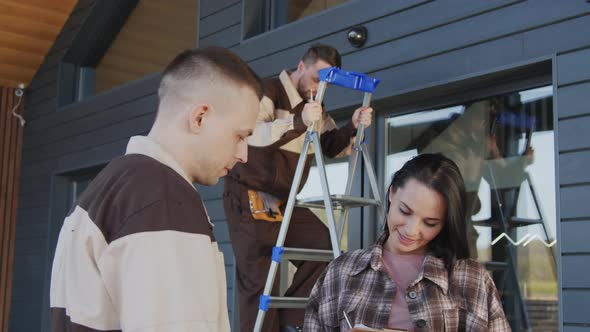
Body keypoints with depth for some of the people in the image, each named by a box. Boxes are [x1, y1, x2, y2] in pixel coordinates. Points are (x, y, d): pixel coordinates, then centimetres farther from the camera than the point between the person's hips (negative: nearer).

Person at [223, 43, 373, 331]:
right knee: (259, 281, -8)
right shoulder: (269, 91, -13)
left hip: (284, 202, 7)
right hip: (248, 200, -7)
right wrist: (298, 121, -45)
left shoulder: (314, 104, 11)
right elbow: (250, 133, -31)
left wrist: (353, 128, -8)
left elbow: (331, 147, 13)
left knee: (325, 248, -6)